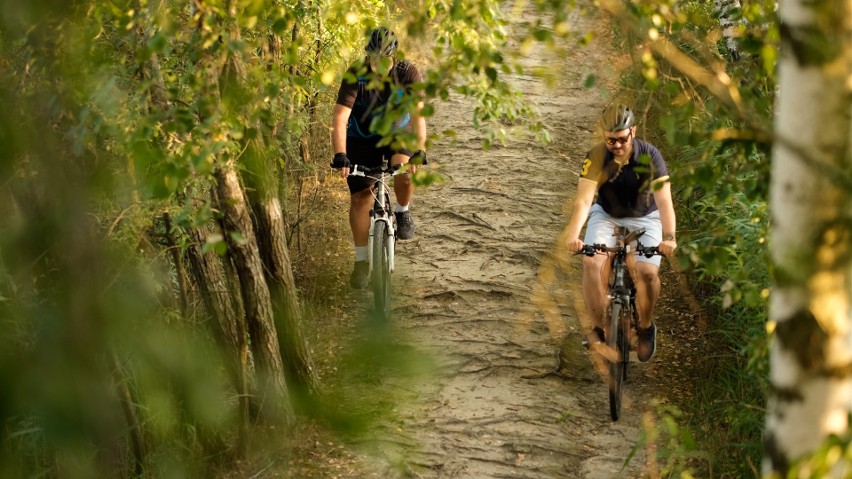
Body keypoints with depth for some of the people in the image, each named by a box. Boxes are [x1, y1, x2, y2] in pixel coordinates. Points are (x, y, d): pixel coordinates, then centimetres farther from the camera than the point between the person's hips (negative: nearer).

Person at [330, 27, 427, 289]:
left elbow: (417, 114, -31)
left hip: (397, 133, 0)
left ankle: (402, 211, 1)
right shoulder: (356, 75, -25)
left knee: (405, 170, -30)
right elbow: (340, 118, -32)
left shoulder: (407, 73, -23)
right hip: (362, 138, 0)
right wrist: (340, 155, -45)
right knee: (360, 197, -7)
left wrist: (419, 152, -44)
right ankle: (362, 261, 6)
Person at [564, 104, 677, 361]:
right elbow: (584, 199, -32)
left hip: (644, 218, -1)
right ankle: (598, 325, -7)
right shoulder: (596, 157, -23)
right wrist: (572, 235, -50)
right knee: (592, 263, -25)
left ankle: (646, 326, 4)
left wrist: (669, 237, -49)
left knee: (646, 271, -23)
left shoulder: (649, 156, -25)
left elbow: (664, 200, -33)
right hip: (606, 215, 1)